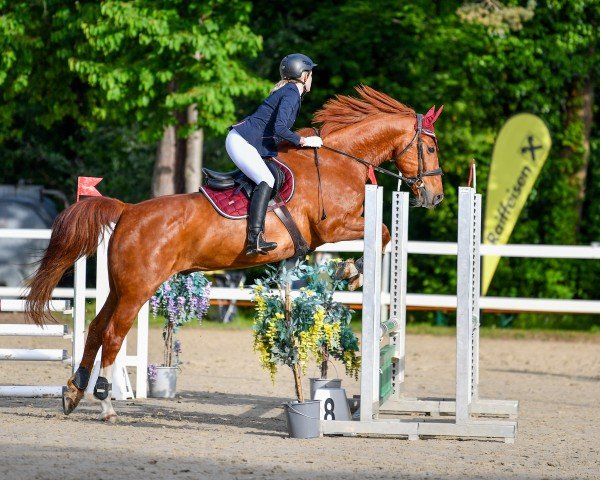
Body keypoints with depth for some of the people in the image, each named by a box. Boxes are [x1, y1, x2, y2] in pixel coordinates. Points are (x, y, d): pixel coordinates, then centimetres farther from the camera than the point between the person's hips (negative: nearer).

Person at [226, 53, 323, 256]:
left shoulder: (288, 91, 20)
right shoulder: (292, 93, -12)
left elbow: (276, 129, 18)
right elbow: (279, 128, -23)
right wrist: (303, 141, -13)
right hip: (241, 142, -11)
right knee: (266, 180, -25)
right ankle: (255, 238, -38)